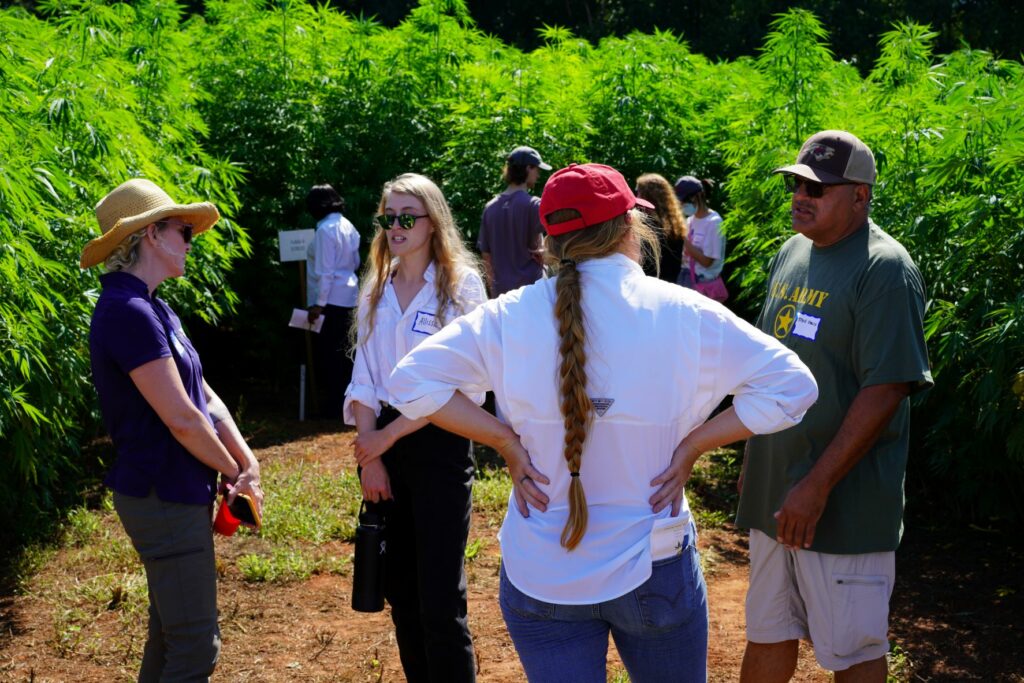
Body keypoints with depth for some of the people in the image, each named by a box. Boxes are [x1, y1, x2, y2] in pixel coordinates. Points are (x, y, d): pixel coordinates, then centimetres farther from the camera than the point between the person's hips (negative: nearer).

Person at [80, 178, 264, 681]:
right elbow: (181, 418, -21)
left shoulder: (151, 309, 11)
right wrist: (234, 473, -6)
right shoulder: (128, 312, -21)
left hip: (175, 493, 10)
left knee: (170, 634, 20)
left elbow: (205, 397, 9)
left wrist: (247, 463, -4)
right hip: (164, 498, -10)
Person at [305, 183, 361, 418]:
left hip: (330, 300, -8)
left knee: (328, 354, -1)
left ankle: (333, 406, 4)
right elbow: (355, 263, 17)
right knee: (343, 352, 16)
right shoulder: (347, 226, 8)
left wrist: (318, 304, -17)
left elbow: (324, 271, -19)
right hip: (348, 296, 8)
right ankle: (346, 399, 23)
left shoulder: (325, 230, -17)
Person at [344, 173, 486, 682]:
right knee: (400, 591, 10)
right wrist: (370, 456, -4)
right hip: (382, 444, 5)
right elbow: (364, 378, 7)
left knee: (440, 601, -6)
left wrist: (388, 436, -12)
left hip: (438, 444, -5)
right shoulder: (376, 290, 10)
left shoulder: (461, 286, -5)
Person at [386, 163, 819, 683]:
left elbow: (410, 381, -7)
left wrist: (505, 440, -6)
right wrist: (692, 443, -6)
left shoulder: (509, 318, -7)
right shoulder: (684, 315, -10)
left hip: (538, 577, 1)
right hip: (654, 568, -1)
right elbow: (792, 386, -10)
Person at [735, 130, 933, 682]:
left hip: (845, 503, -7)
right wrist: (755, 461, 17)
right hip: (774, 491, 7)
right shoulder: (791, 252, 9)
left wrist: (817, 486, -22)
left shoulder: (884, 269, -16)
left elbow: (885, 390, -21)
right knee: (767, 635, 18)